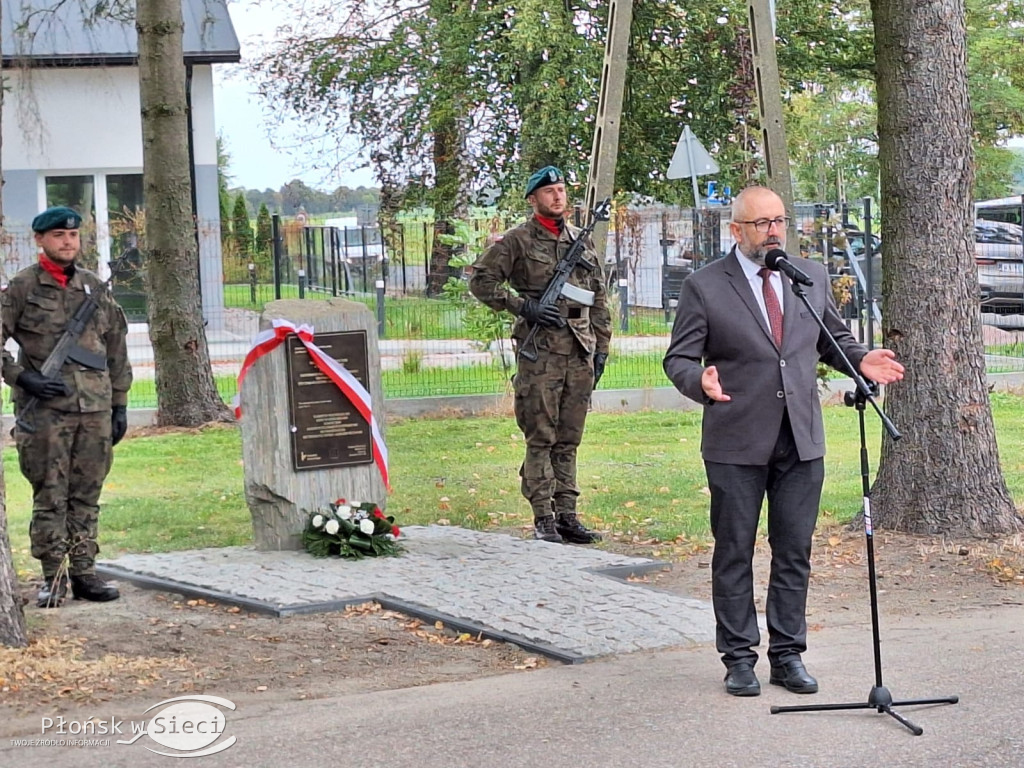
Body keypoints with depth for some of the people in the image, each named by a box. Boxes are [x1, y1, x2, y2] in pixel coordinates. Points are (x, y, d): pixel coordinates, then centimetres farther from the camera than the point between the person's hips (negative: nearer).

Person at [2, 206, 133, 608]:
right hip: (45, 410, -4)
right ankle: (52, 578, 4)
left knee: (87, 496, 7)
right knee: (50, 497, -2)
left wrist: (120, 404, 14)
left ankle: (84, 572, 15)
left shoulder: (96, 288, 13)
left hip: (95, 409, 4)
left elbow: (117, 350, 17)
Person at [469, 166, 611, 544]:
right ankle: (543, 518, 0)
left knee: (569, 439, 8)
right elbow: (481, 279, -3)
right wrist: (522, 305, -11)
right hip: (540, 352, -5)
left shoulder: (581, 241, 16)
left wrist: (601, 347, 14)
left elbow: (598, 299, 20)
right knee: (540, 439, -3)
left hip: (580, 354, 5)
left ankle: (566, 515, 12)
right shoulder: (518, 240, 0)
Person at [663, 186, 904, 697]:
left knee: (794, 553, 8)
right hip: (736, 444, -3)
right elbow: (678, 358, -3)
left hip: (801, 442, 4)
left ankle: (787, 655, 18)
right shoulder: (704, 286, -3)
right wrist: (700, 382, -25)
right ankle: (739, 658, 15)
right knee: (734, 553, 5)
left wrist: (861, 360, -5)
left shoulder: (812, 276, 10)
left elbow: (834, 340, 17)